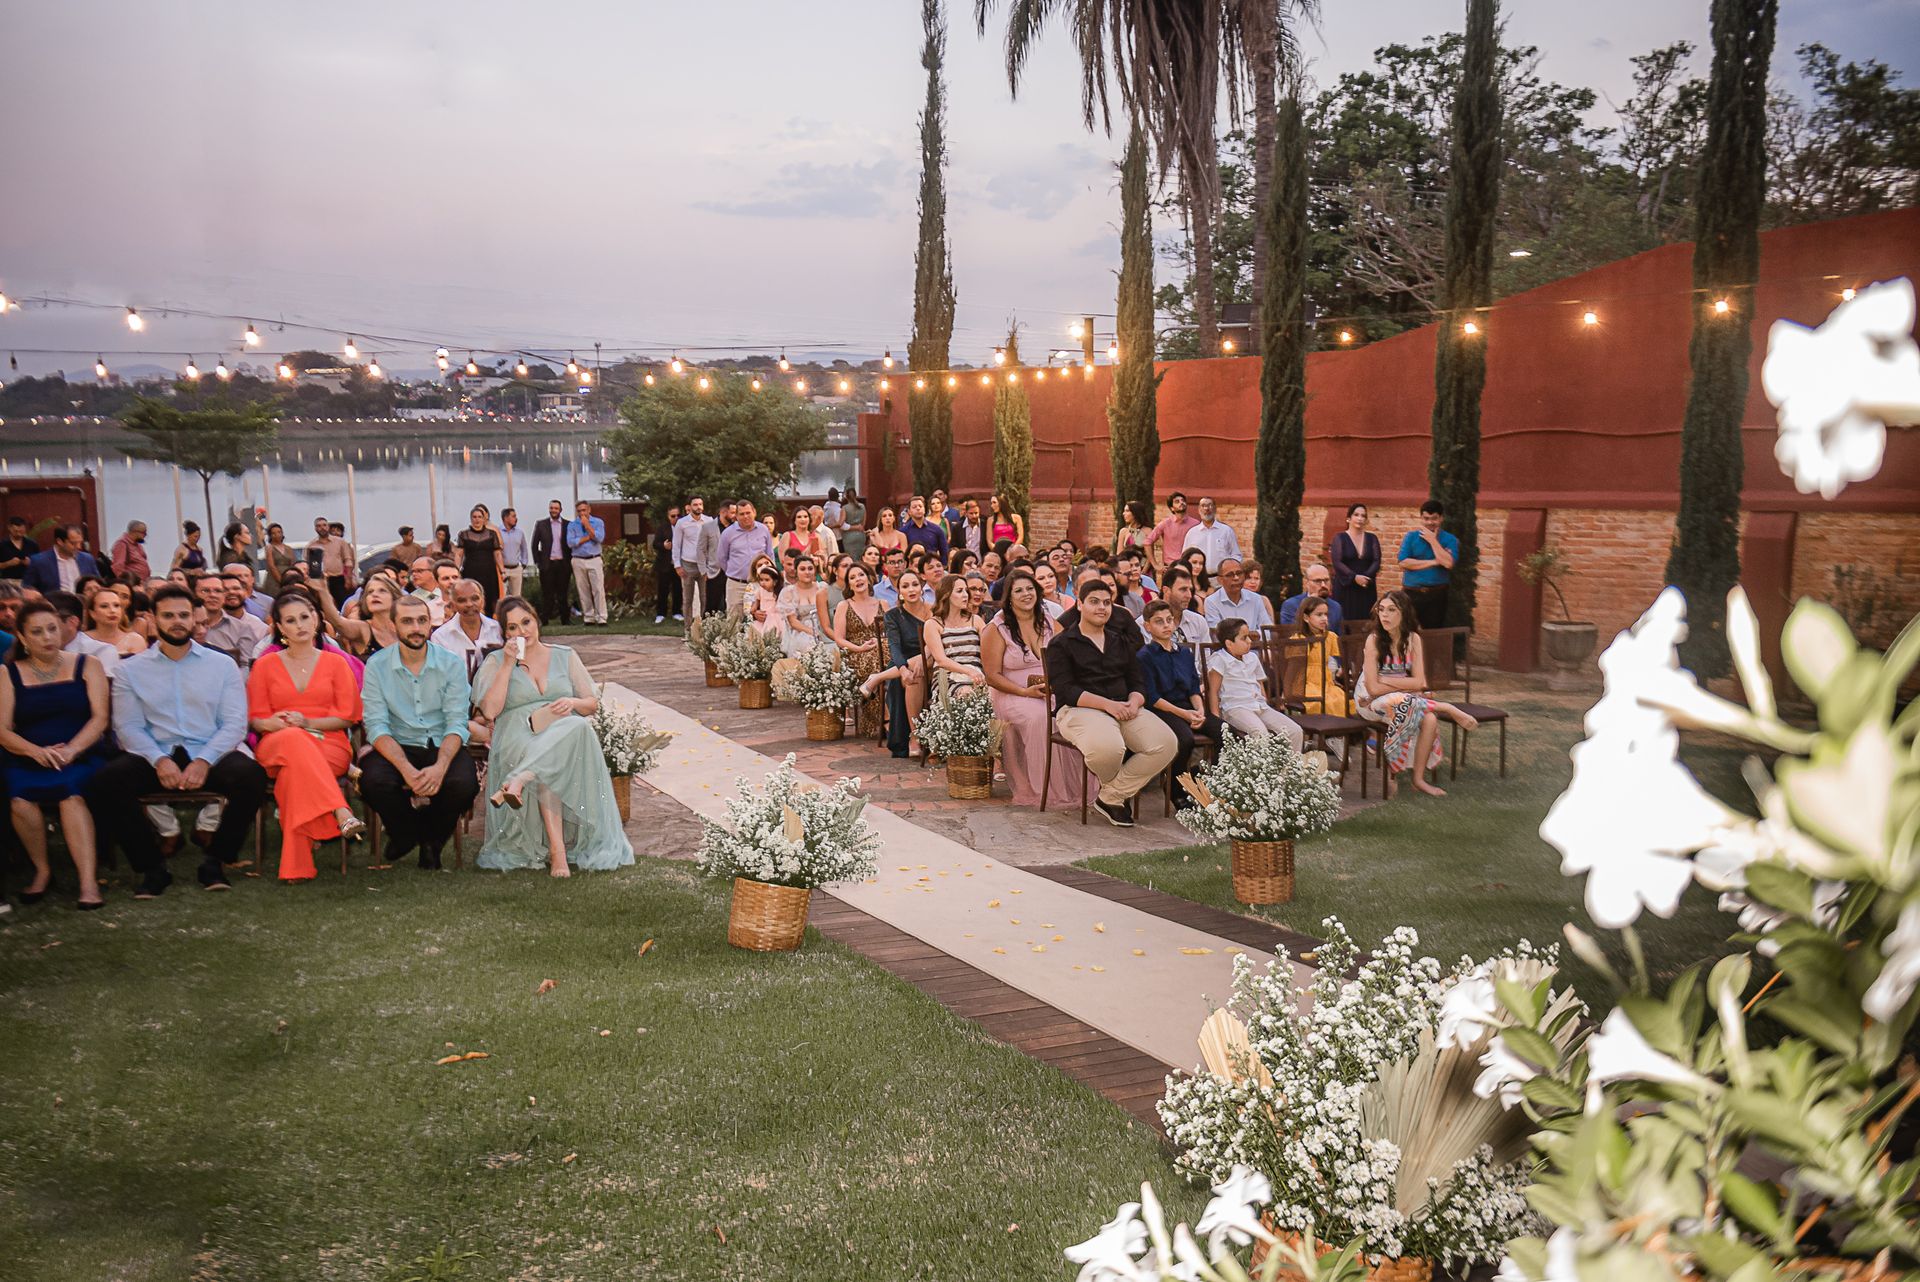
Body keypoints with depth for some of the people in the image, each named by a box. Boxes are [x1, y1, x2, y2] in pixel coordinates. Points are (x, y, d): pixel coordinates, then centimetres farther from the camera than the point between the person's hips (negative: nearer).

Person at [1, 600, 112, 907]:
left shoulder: (86, 666, 10)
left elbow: (100, 717, 0)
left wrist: (71, 750, -17)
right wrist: (36, 751, -18)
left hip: (82, 756, -1)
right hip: (28, 759, 1)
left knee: (71, 795, -34)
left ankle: (89, 882, -37)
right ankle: (41, 869, -8)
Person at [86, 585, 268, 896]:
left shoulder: (222, 664, 11)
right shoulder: (131, 670, 12)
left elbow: (235, 723, 1)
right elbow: (128, 727, 2)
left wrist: (204, 761, -16)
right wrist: (159, 760, -17)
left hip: (209, 756, -1)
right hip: (155, 756, 1)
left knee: (251, 776, -32)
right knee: (103, 784, -28)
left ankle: (215, 862, -10)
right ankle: (152, 867, -10)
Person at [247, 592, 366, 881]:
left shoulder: (335, 663, 16)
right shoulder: (265, 665, 18)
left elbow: (348, 716, 7)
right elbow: (256, 719, 12)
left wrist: (308, 722, -10)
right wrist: (279, 724, -12)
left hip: (329, 744, 0)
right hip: (275, 746, 0)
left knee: (294, 770, -38)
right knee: (294, 740, -40)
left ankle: (297, 865, -44)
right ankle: (343, 814, -56)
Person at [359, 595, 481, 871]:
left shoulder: (452, 663, -2)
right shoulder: (377, 665, -2)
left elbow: (456, 723, -7)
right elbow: (377, 726, -9)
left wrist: (440, 766, -27)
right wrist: (407, 769, -26)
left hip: (442, 746, 0)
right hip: (397, 747, 0)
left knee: (464, 783, -31)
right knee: (373, 780, -31)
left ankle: (432, 841, 4)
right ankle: (405, 835, 4)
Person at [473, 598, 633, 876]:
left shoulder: (565, 656, 18)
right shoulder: (496, 661, 14)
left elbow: (593, 704, 15)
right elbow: (489, 710, -2)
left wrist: (573, 702, -9)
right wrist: (508, 664, -4)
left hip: (569, 736, 2)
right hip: (517, 740, -1)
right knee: (549, 759, -38)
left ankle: (518, 781, -47)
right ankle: (557, 851, -45)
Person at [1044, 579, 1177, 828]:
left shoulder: (1121, 642, 23)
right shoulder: (1061, 644, 5)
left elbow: (1138, 682, 17)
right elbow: (1064, 690, -8)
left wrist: (1133, 702, -8)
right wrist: (1107, 704, -19)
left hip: (1124, 709, 6)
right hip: (1079, 709, -5)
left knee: (1167, 743, -21)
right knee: (1107, 747, -39)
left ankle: (1111, 797, -9)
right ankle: (1114, 787, 1)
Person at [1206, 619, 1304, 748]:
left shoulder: (1252, 658, 19)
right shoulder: (1219, 660, -3)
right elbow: (1213, 691, -5)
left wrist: (1264, 705, 15)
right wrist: (1216, 717, -13)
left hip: (1260, 706, 7)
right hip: (1236, 708, -7)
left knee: (1295, 731, -10)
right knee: (1260, 732, -37)